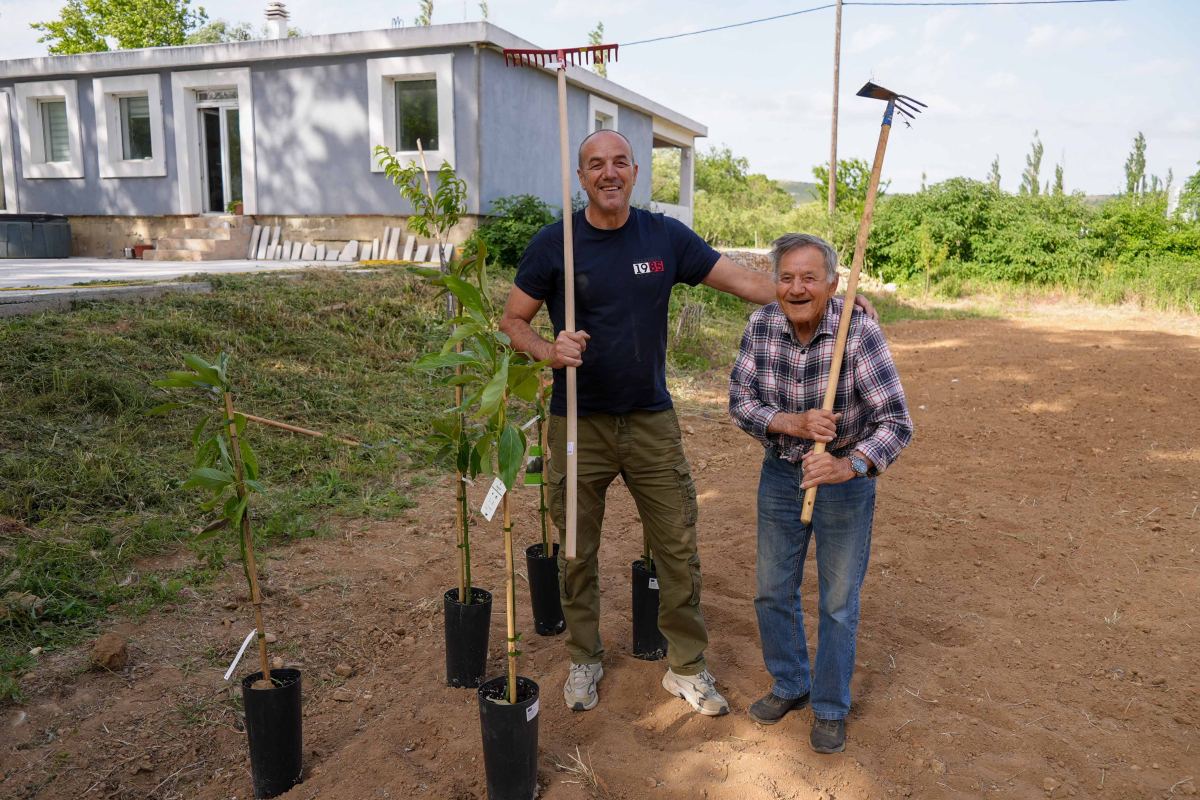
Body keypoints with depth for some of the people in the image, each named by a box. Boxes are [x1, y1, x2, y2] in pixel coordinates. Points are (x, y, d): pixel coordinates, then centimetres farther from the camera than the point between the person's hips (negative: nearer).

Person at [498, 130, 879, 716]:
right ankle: (584, 660, 33)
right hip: (580, 425, -1)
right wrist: (551, 352, -21)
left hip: (651, 421, 2)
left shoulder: (665, 237, 0)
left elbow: (746, 281, 1)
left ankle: (687, 668, 24)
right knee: (578, 554, 11)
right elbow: (512, 321, 0)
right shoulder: (554, 244, -5)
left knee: (679, 549, 6)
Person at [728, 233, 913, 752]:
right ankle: (790, 685, 41)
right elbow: (740, 401, -10)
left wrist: (848, 465, -43)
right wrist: (793, 424, -28)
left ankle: (830, 708, 32)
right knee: (773, 591, 16)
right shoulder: (761, 325, -12)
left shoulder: (859, 331, -24)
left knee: (838, 603, 9)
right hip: (780, 474, 4)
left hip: (846, 477, -3)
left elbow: (897, 422, -27)